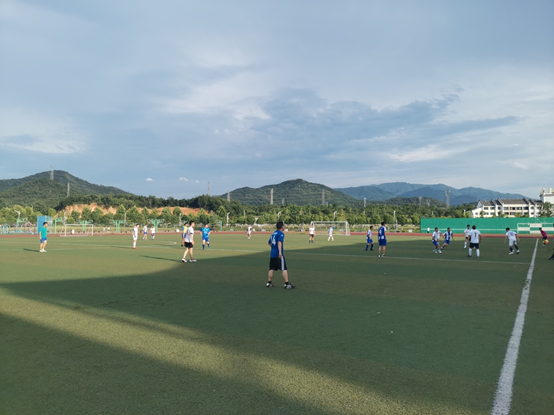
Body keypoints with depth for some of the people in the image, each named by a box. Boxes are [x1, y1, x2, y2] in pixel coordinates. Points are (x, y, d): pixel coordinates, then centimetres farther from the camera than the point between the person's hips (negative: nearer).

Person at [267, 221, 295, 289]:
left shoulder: (273, 233, 16)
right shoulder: (281, 234, -8)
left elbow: (269, 243, 26)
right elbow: (279, 242, -24)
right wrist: (280, 252, -32)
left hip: (272, 254, 8)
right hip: (278, 255, -8)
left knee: (271, 269, 12)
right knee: (284, 269, -2)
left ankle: (269, 283, 14)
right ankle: (287, 284, 1)